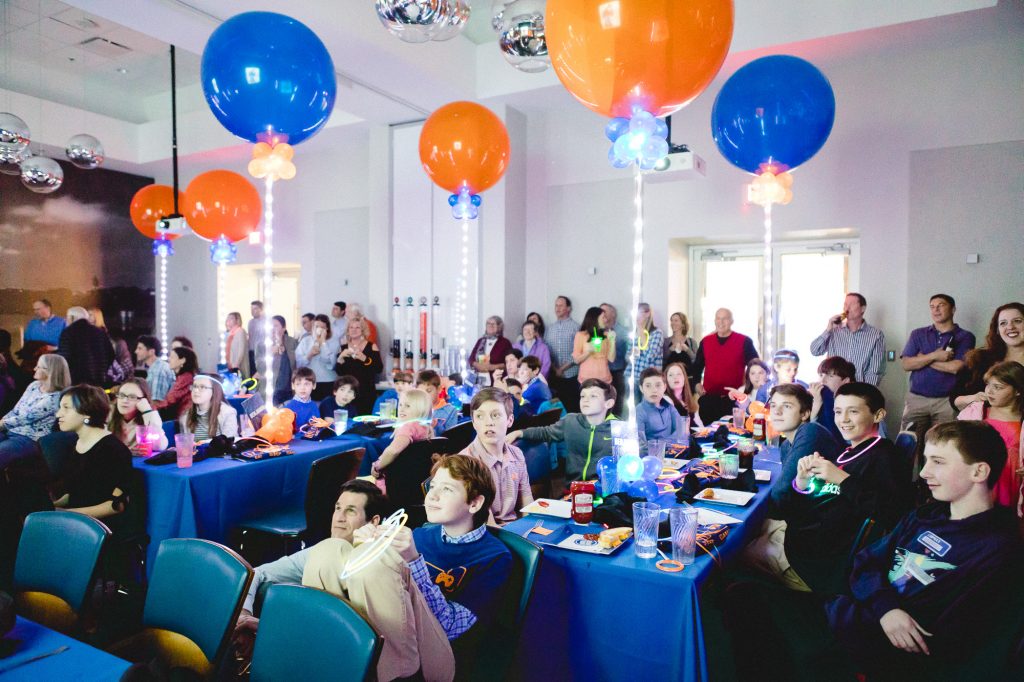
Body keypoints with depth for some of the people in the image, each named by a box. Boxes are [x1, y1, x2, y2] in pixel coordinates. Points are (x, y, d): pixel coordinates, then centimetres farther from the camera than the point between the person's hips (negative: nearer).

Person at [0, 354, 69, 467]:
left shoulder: (54, 398, -16)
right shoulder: (34, 385, 8)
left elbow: (27, 417, -19)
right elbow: (15, 411, 11)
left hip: (29, 439, -8)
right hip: (10, 431, 8)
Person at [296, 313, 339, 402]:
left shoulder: (333, 342, 2)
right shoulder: (305, 341, 10)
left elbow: (331, 362, -13)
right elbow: (298, 363, 3)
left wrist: (323, 342, -9)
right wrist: (309, 355, -13)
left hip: (328, 384, -2)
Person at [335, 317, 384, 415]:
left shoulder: (371, 346, 1)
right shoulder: (343, 348, 10)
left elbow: (379, 369, -8)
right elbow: (339, 372, 7)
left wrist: (365, 358, -21)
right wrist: (340, 357, -9)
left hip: (367, 392, -2)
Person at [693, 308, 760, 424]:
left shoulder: (744, 342, -2)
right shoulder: (705, 341, 9)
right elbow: (697, 365, 20)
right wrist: (697, 383, 6)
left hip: (733, 399, -3)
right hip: (708, 398, 3)